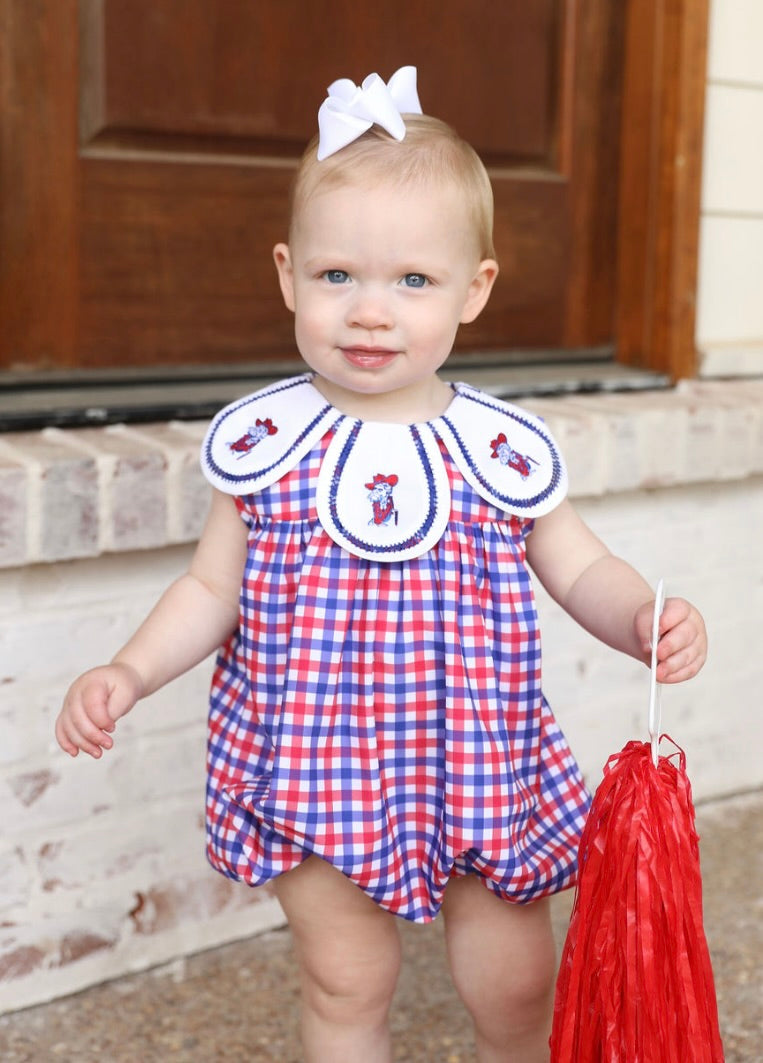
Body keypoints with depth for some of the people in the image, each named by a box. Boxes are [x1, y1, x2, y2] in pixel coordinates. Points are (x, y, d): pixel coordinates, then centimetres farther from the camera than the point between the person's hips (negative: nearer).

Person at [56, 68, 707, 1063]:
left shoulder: (501, 448, -9)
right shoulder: (263, 442, -8)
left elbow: (581, 570, -1)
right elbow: (213, 588, 1)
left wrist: (648, 620, -21)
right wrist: (129, 674, -12)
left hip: (478, 768, 1)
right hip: (316, 771, 0)